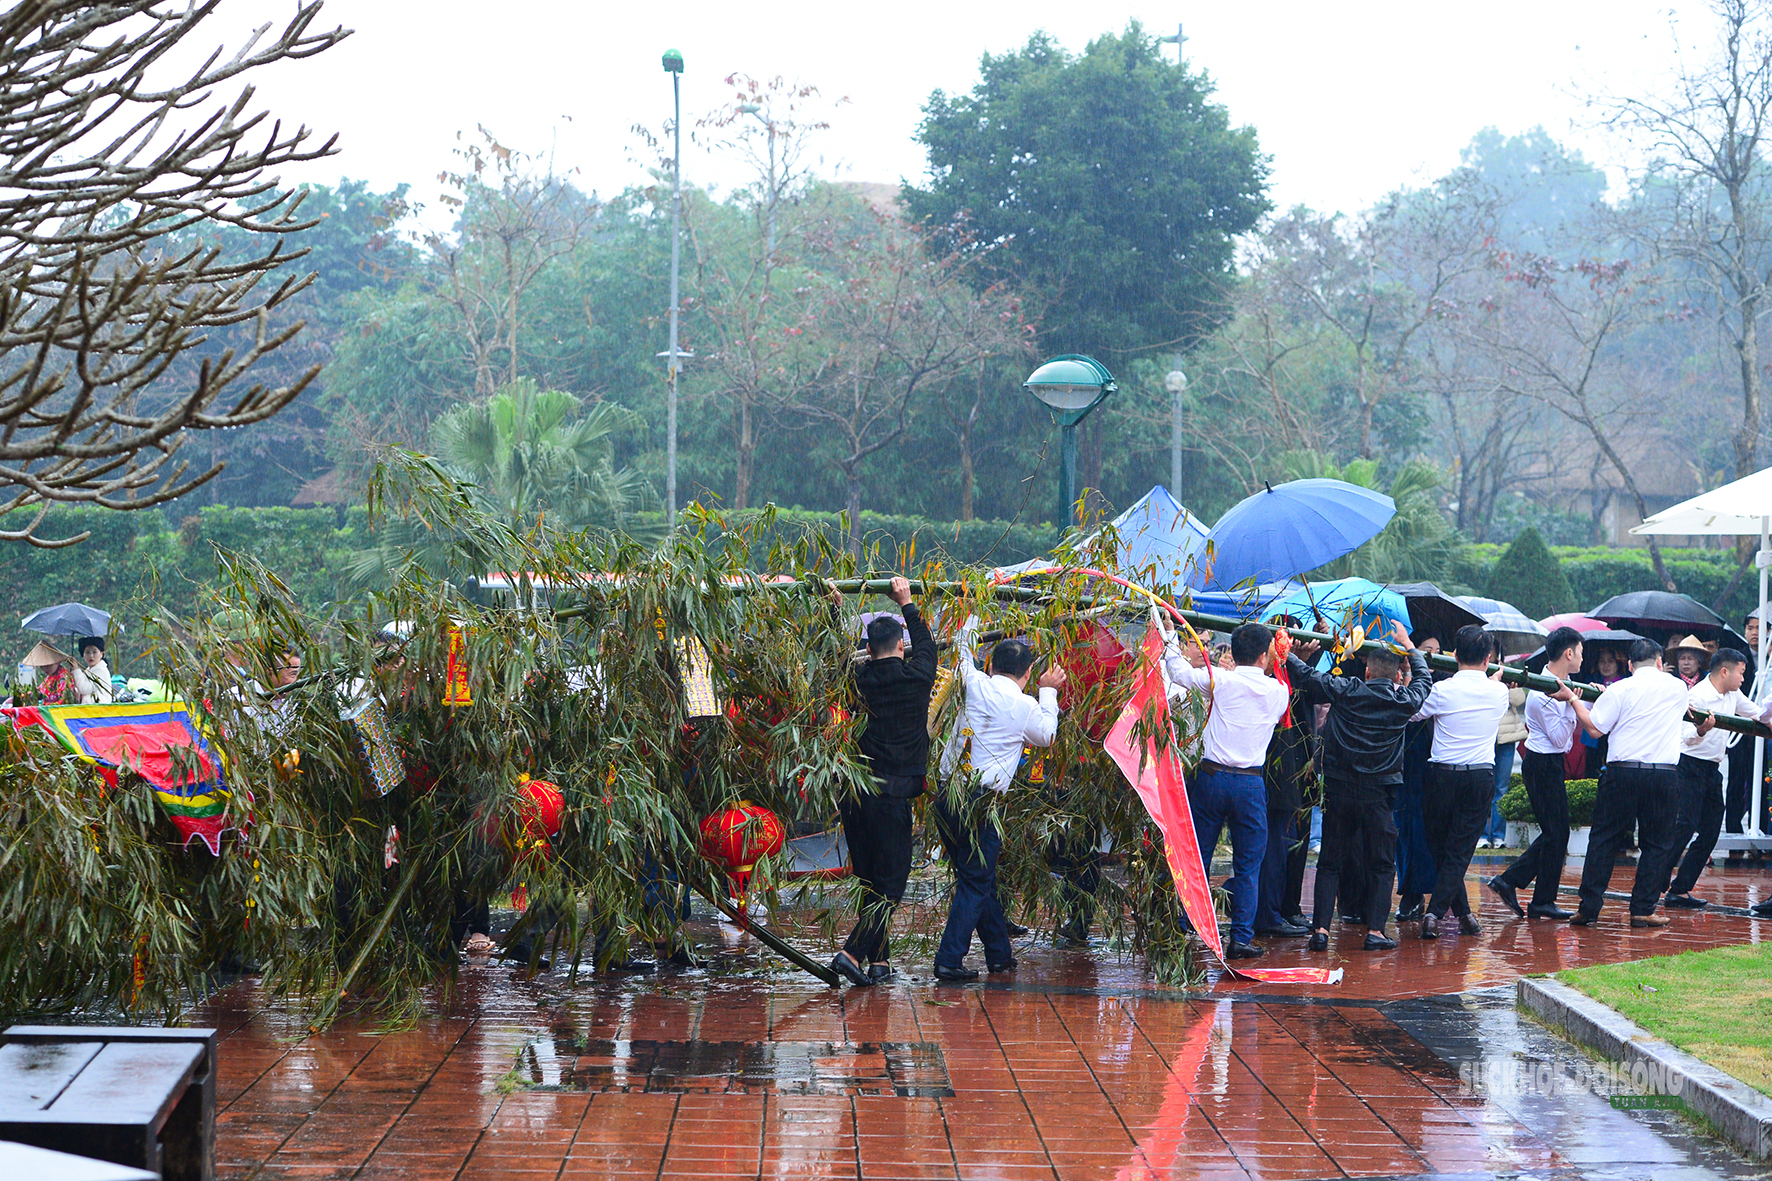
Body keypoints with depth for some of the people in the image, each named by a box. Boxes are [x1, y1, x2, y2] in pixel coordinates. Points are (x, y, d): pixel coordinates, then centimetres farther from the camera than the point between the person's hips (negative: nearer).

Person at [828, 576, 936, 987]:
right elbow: (926, 643, 17)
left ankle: (879, 958, 18)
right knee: (891, 881, 0)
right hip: (893, 795, -4)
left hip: (854, 794, 4)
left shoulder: (858, 680, 1)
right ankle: (853, 953, -14)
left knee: (869, 879, 14)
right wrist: (907, 604, 29)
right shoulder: (916, 677, -3)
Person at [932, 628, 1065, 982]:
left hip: (947, 797, 6)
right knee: (976, 883, 2)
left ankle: (999, 954, 28)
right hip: (979, 802, -5)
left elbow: (962, 655, 25)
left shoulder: (975, 684, 3)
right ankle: (949, 960, -6)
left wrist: (970, 624, 43)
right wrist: (1048, 691, 32)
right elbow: (1047, 734, 19)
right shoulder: (1026, 706, -4)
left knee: (977, 878, 16)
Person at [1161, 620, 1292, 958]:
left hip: (1212, 776, 0)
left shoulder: (1220, 680, -4)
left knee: (1195, 856, 9)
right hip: (1251, 782, 0)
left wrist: (1172, 636, 23)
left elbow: (1179, 671, 7)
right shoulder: (1279, 691, 3)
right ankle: (1241, 938, 3)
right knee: (1248, 863, 7)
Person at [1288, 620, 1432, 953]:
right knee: (1381, 864, 10)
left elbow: (1305, 675, 0)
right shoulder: (1405, 700, -3)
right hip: (1378, 793, -1)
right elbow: (1424, 679, 19)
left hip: (1339, 788, 1)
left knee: (1330, 862, 8)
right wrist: (1408, 646, 31)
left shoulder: (1345, 691, -6)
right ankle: (1375, 930, 2)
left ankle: (1321, 928, 1)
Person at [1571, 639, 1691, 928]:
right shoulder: (1678, 688, 8)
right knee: (1656, 844, 9)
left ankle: (1589, 909, 3)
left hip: (1622, 771, -1)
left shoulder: (1620, 690, -1)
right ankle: (1643, 910, 6)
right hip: (1665, 773, 1)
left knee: (1604, 839, 6)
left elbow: (1595, 729, -2)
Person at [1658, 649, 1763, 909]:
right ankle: (1656, 887, -15)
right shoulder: (1697, 695, -15)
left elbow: (1758, 715, 26)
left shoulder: (1733, 696, 10)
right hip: (1690, 767, -9)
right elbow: (1688, 737, -24)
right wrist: (1701, 730, -44)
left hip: (1712, 770, 9)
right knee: (1683, 829, -16)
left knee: (1710, 833, 5)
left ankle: (1680, 890, 7)